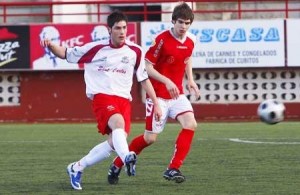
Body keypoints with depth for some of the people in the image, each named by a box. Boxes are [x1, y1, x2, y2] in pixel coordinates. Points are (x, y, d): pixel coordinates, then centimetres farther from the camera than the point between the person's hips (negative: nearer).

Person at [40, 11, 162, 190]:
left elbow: (144, 79, 17)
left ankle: (77, 168, 11)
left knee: (114, 144, -10)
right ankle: (127, 157, -62)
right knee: (118, 122, -34)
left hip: (124, 100, 4)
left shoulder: (135, 51, 8)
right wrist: (51, 46, -9)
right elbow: (66, 54, 11)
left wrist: (156, 103, 13)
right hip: (102, 97, -4)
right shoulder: (96, 48, 2)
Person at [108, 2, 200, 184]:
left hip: (177, 94, 5)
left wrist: (190, 80, 11)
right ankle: (117, 165, 19)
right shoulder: (162, 39, -18)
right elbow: (147, 66, -16)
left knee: (191, 124, -17)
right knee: (150, 138, -2)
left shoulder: (191, 41, 1)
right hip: (158, 95, -5)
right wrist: (166, 81, -27)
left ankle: (173, 169, -10)